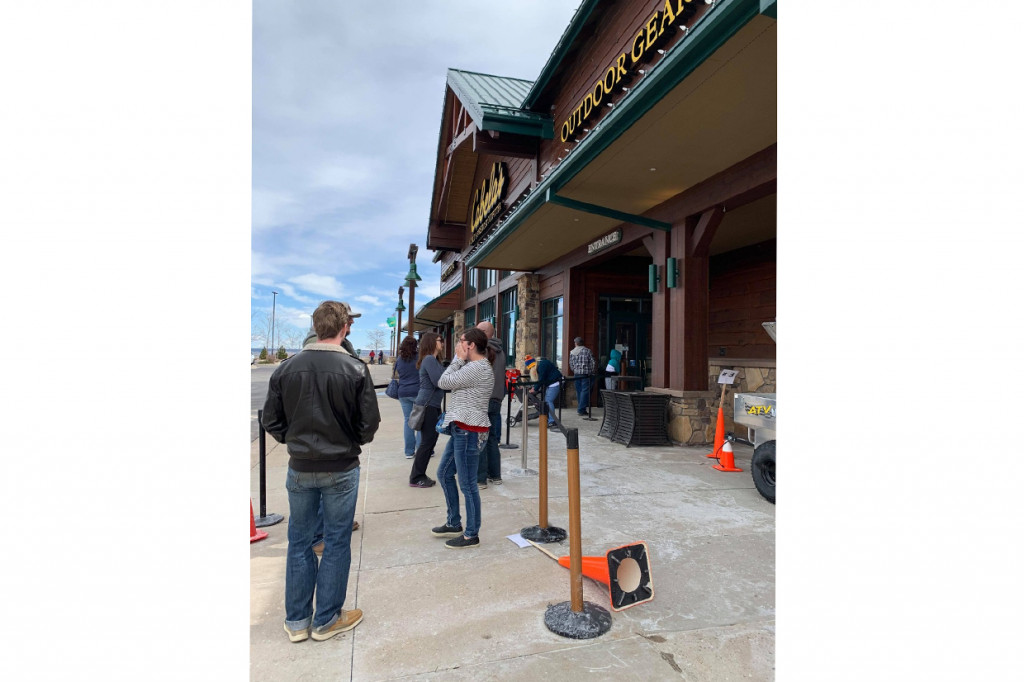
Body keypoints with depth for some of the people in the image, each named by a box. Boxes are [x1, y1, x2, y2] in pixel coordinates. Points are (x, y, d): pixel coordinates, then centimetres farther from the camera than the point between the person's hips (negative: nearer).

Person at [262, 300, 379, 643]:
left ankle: (297, 620, 30)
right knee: (336, 543, 12)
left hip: (299, 469, 3)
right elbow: (369, 424, -11)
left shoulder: (287, 368, -5)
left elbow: (271, 420, 0)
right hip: (341, 469, -3)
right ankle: (327, 620, 26)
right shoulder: (356, 369, -15)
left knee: (299, 541, 18)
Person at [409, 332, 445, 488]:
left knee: (430, 441, 13)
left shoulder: (433, 359, 18)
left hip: (432, 405, 10)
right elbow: (439, 382, -22)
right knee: (427, 442, -4)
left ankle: (419, 475, 21)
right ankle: (416, 478, 6)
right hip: (427, 405, -10)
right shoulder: (429, 359, -14)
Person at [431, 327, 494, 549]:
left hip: (469, 431, -11)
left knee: (467, 483, 0)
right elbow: (450, 382, 14)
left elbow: (443, 382, -14)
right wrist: (460, 360, 8)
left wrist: (458, 359, -8)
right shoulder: (476, 366, 14)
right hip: (462, 429, 11)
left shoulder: (477, 368, -19)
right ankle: (454, 524, 34)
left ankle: (471, 535, 16)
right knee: (444, 474, 19)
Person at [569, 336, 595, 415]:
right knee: (585, 391, -2)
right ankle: (581, 409, -7)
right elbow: (592, 362, -4)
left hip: (577, 374, 4)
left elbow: (571, 364, 9)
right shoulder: (587, 351, -4)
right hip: (586, 373, -4)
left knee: (579, 391, 12)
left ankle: (580, 409, 17)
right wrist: (591, 372, 8)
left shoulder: (572, 352, 6)